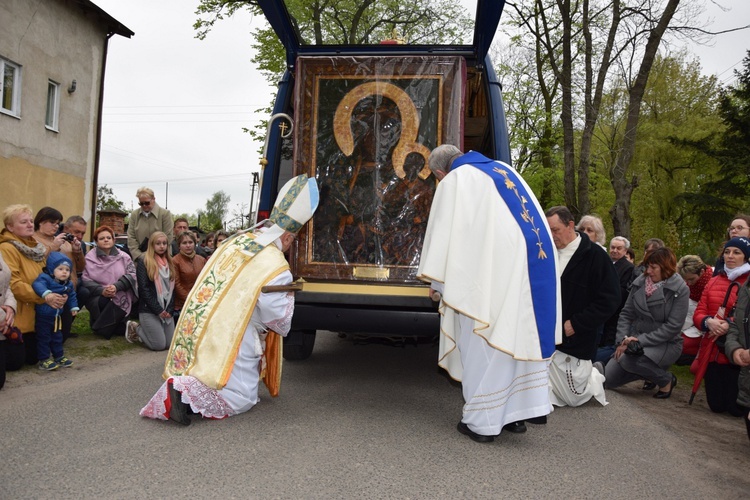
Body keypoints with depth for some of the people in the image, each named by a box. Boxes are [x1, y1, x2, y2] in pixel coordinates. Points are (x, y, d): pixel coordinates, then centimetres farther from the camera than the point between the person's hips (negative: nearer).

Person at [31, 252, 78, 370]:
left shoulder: (68, 284, 1)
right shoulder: (45, 278, -22)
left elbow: (72, 296, 17)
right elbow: (37, 285, -43)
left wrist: (74, 307, 14)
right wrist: (46, 293, -58)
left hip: (57, 316, 7)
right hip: (43, 316, -7)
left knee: (57, 337, 19)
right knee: (43, 338, 2)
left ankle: (59, 356, 33)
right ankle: (43, 360, 12)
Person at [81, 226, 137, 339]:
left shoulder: (124, 257, 6)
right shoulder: (90, 257, 2)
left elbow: (132, 275, -4)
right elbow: (85, 279, -6)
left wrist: (116, 287, -21)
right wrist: (102, 290, -22)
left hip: (120, 299, 1)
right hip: (98, 297, -1)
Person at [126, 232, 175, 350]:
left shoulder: (169, 263, 14)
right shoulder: (143, 262, -4)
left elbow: (172, 288, 11)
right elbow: (143, 288, -10)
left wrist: (170, 309, -3)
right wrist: (158, 310, -13)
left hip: (166, 310, 6)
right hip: (149, 309, -6)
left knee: (170, 344, 1)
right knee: (159, 345, -10)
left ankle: (142, 330, 25)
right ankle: (135, 328, 16)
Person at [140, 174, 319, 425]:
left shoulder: (236, 240, 5)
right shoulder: (275, 269, -16)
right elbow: (281, 323, -10)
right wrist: (289, 295, 7)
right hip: (229, 341, -8)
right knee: (241, 399, 5)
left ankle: (184, 383, 7)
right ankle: (185, 392, -16)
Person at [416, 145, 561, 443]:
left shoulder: (454, 181, 1)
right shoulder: (504, 170, 21)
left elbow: (444, 231, -2)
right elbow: (534, 218, 22)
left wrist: (436, 282, 6)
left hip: (492, 273, -7)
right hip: (535, 271, 7)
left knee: (483, 343, 2)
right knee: (521, 336, 14)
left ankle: (482, 422, 10)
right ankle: (518, 411, 20)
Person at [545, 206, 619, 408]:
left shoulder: (595, 255, -10)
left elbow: (609, 300, -12)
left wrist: (576, 324, -16)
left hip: (575, 340, -5)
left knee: (574, 396, 1)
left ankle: (594, 377, 32)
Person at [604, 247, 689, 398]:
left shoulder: (680, 290, -13)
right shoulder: (639, 282, -1)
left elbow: (673, 326, -18)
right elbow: (626, 314, 4)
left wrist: (641, 340, -23)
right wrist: (622, 340, -11)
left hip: (666, 343, -5)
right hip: (636, 339, 5)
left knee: (627, 360, -34)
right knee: (608, 379, -5)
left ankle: (666, 380, -4)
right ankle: (650, 372, 19)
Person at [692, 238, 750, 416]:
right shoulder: (713, 282, 12)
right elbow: (698, 313, 6)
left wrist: (731, 324, -26)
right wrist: (708, 322, -15)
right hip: (712, 351, 5)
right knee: (716, 405, 9)